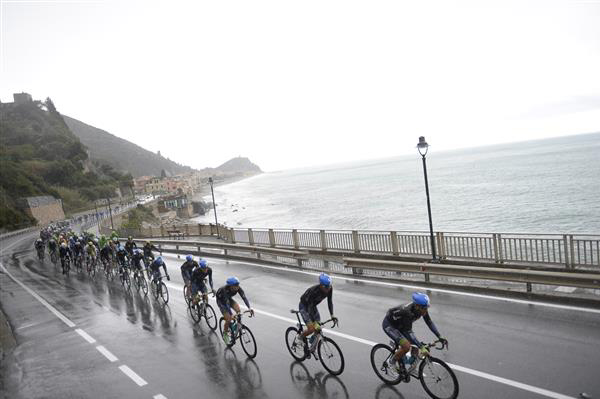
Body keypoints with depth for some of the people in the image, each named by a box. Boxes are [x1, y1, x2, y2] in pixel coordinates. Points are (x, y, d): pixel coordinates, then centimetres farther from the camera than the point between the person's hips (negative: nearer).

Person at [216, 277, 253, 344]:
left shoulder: (238, 288, -27)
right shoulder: (225, 290, -40)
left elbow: (244, 297, -32)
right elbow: (227, 303, -45)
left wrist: (249, 308, -46)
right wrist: (231, 315, -54)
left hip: (229, 298, 5)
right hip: (221, 300, -5)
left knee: (238, 309, -23)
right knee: (228, 319, -14)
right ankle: (225, 334, 10)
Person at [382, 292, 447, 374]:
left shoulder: (422, 309, -17)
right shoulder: (408, 312, -38)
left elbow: (429, 322, -7)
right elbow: (408, 332, -39)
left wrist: (440, 337, -13)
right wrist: (421, 347, -44)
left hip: (399, 325, 8)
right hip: (389, 325, -8)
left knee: (416, 346, -3)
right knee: (406, 346, -24)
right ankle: (392, 362, 0)